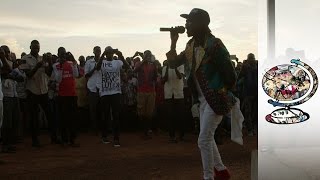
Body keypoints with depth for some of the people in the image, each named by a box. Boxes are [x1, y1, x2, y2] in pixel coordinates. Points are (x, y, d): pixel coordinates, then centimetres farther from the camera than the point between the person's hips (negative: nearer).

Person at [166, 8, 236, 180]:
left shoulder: (214, 45, -19)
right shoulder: (191, 45, 6)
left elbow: (230, 74, -16)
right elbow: (173, 63, 7)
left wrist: (223, 93, -7)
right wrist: (173, 42, -4)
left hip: (217, 100, -9)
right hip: (203, 99, 9)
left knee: (204, 140, -7)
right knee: (207, 138, 19)